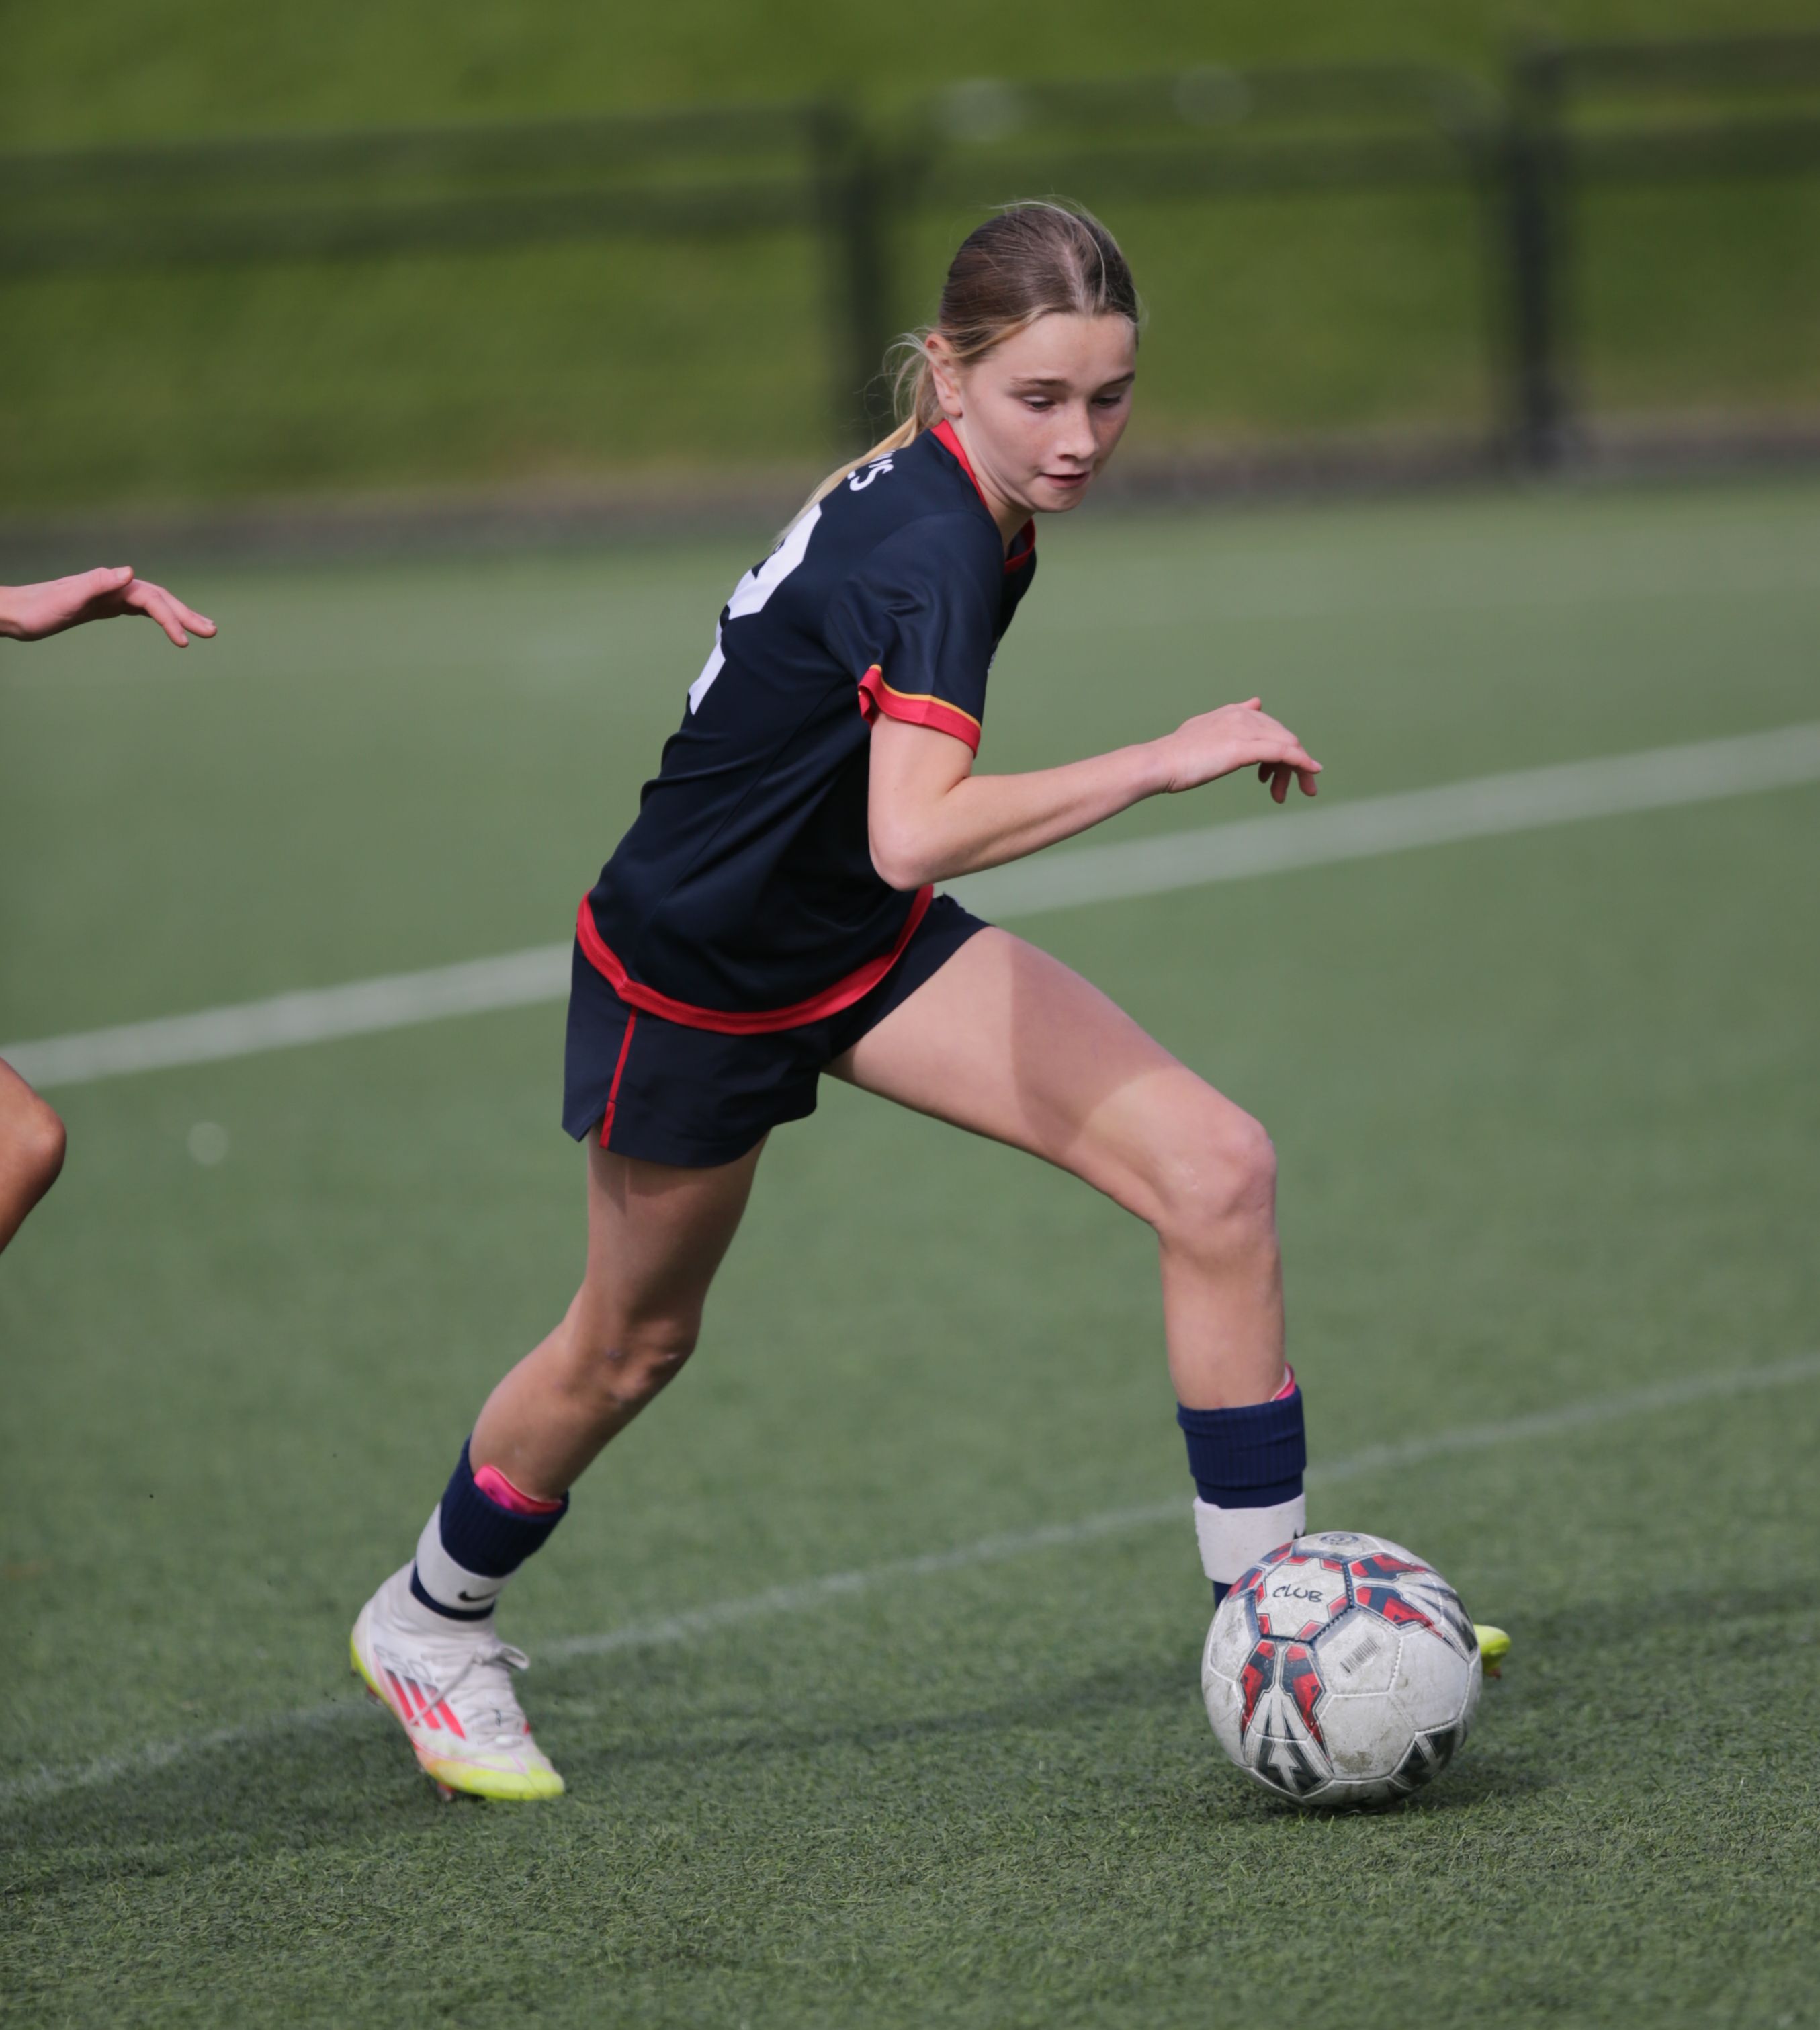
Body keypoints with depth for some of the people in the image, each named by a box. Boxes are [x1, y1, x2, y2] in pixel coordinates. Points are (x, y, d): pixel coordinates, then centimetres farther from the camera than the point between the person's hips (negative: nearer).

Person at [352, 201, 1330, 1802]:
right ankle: (430, 1624, 46)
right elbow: (917, 834, -51)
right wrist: (1162, 762, -47)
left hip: (866, 940, 7)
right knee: (634, 1343, 18)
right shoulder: (927, 551, -34)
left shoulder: (954, 491, -8)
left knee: (1215, 1171, -11)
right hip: (692, 967, -7)